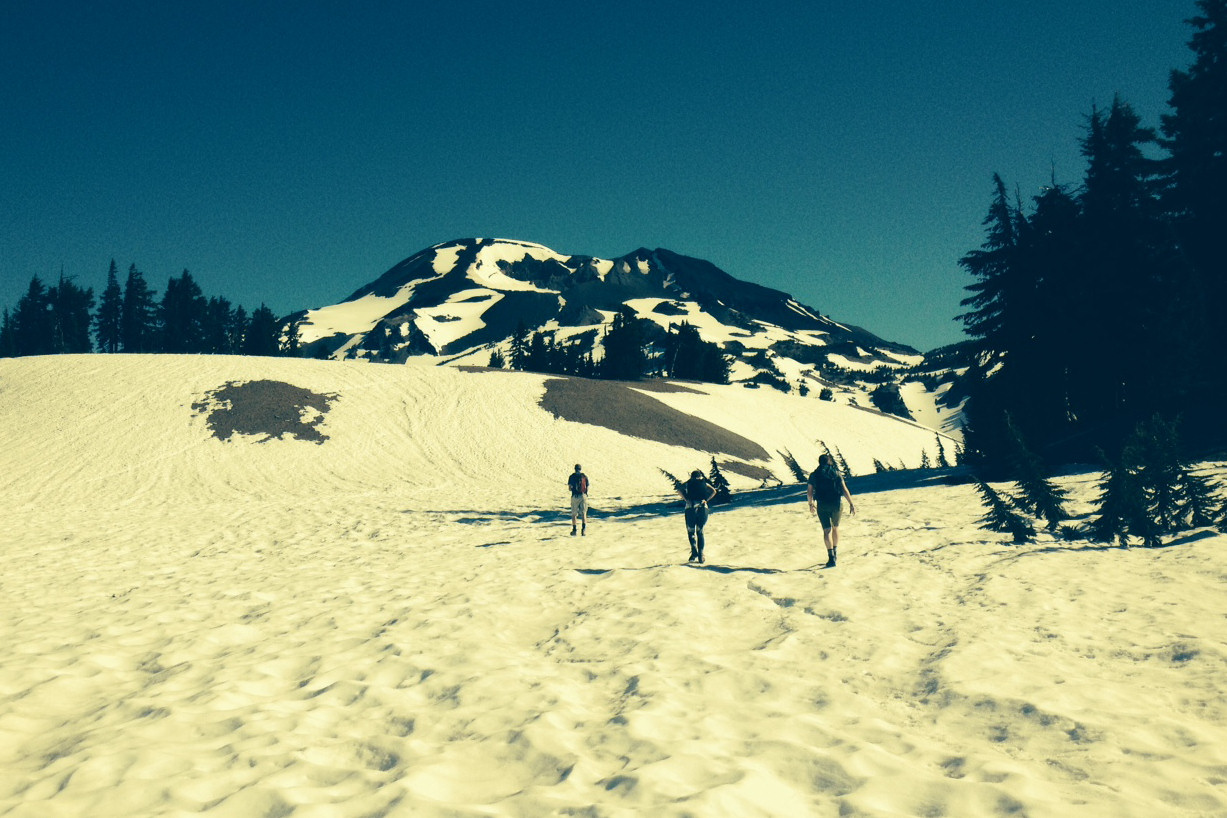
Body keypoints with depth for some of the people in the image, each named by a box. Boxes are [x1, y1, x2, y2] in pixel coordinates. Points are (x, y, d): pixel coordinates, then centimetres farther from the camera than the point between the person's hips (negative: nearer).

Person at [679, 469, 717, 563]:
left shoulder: (688, 483, 15)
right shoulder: (704, 483, 17)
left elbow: (679, 490, -4)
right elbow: (713, 491, 0)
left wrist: (686, 500, -4)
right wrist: (706, 500, -1)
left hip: (690, 507, -1)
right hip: (702, 508, 2)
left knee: (690, 531, 9)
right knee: (700, 532, 13)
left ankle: (694, 552, -15)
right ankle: (701, 556, 3)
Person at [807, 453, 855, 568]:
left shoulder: (814, 475, 4)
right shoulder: (836, 473, 2)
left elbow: (809, 492, 6)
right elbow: (844, 490, -4)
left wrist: (811, 504, 21)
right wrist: (851, 504, -2)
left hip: (822, 506, -1)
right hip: (836, 504, 1)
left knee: (827, 530, -2)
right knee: (835, 527, 22)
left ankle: (831, 557, -14)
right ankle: (835, 553, 27)